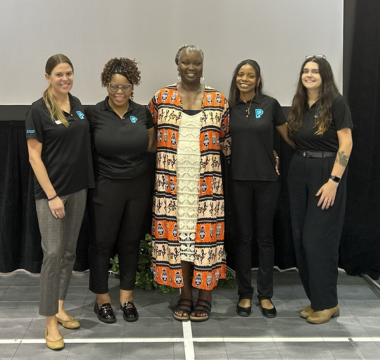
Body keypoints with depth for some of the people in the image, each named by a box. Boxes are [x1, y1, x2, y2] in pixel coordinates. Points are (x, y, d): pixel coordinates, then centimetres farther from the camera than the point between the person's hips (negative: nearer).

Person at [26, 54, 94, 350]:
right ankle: (50, 323, 3)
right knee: (53, 253, -7)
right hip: (51, 192, -6)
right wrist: (52, 196, -16)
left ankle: (59, 308, 26)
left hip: (78, 189, 6)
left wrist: (88, 183, 10)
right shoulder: (39, 110, -10)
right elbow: (34, 156, -12)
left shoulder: (76, 104, 8)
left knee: (70, 251, 12)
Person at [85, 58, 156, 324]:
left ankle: (127, 297, 27)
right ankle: (102, 299, 23)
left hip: (138, 186, 3)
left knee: (131, 242, 12)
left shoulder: (142, 113, 2)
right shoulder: (94, 114, -7)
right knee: (102, 243, 6)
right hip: (105, 188, -3)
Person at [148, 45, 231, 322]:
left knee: (206, 234, 0)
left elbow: (227, 140, 13)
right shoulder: (162, 98, 6)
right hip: (171, 182, 1)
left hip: (206, 182, 0)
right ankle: (185, 295, 18)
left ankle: (205, 296, 16)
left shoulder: (219, 101, 6)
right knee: (176, 234, 4)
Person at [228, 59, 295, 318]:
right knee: (243, 236, 8)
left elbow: (289, 136, 7)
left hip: (267, 179, -1)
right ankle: (245, 294, 19)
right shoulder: (230, 107, 3)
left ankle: (265, 295, 18)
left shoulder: (270, 104, -1)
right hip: (239, 178, 1)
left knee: (265, 236, 6)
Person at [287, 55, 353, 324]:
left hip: (326, 173, -7)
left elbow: (346, 144, -13)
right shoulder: (299, 105, 11)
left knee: (319, 238, -5)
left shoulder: (336, 103, -8)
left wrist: (333, 181, -19)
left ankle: (327, 303, 9)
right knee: (301, 238, 7)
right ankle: (315, 298, 20)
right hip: (299, 173, 7)